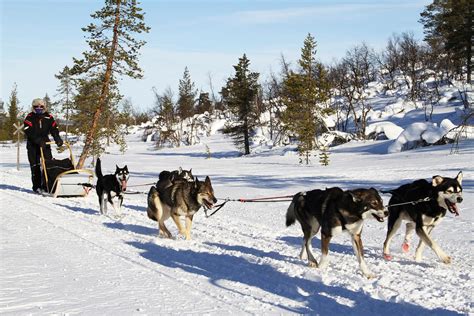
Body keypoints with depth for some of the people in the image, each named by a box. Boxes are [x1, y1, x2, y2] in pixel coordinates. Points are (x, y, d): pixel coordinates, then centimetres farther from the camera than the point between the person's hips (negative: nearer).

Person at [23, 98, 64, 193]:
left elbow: (54, 129, 0)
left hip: (45, 143, 2)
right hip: (32, 145, -2)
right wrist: (38, 140, -29)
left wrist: (57, 138, -21)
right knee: (35, 166, 0)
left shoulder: (48, 117, 5)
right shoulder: (30, 117, -4)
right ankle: (37, 186, 4)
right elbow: (29, 132, -16)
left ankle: (46, 185, -3)